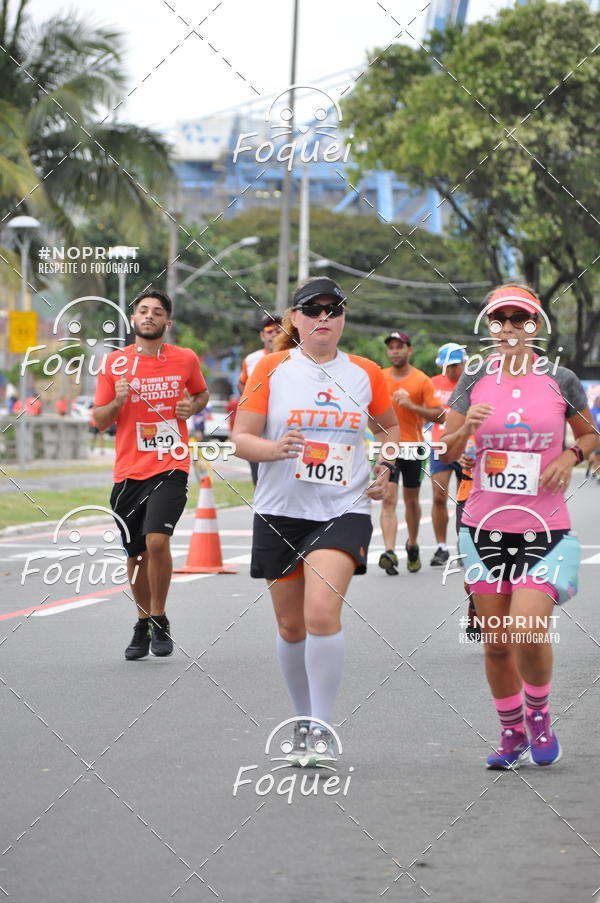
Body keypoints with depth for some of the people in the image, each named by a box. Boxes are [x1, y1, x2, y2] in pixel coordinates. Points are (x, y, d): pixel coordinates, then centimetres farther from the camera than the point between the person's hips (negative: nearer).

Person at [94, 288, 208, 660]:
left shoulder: (186, 359, 3)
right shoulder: (115, 362, 4)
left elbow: (202, 393, 22)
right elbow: (100, 420, 7)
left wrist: (193, 407, 0)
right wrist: (118, 401, -13)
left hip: (170, 466, -2)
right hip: (128, 472, 2)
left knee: (157, 540, -20)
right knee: (136, 553, 9)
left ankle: (160, 621, -3)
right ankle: (143, 625, 28)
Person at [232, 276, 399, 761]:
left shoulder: (366, 373, 6)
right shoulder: (272, 368, 0)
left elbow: (389, 426, 24)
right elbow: (242, 437, -3)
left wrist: (385, 467, 7)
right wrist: (276, 448, -23)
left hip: (344, 510, -1)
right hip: (280, 510, 1)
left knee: (322, 613, -21)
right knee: (291, 626, 9)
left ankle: (322, 727, -13)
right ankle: (304, 719, 30)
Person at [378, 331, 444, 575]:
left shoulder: (422, 380, -1)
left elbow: (438, 414, -4)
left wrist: (412, 406, -17)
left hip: (413, 447, 0)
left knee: (411, 499, 12)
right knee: (389, 499, -12)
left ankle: (412, 545, 33)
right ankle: (389, 552, -22)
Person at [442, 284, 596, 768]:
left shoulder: (561, 380, 0)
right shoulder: (474, 381, 4)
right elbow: (446, 453, 6)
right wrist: (466, 428, -14)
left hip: (544, 529, -2)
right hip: (485, 527, 2)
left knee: (527, 631, -18)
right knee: (495, 641, 6)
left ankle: (539, 712, 10)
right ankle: (512, 732, 25)